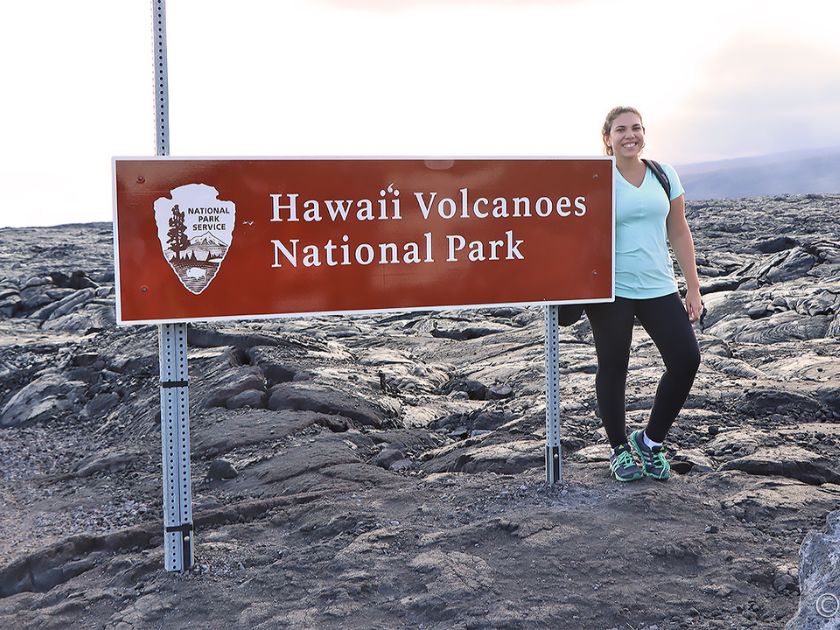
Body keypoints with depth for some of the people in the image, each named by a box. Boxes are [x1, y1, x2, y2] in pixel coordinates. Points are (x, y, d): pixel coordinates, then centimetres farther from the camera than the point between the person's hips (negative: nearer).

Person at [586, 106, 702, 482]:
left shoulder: (664, 175, 7)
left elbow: (679, 233, 9)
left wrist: (693, 287, 7)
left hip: (658, 287, 4)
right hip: (611, 290, -4)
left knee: (686, 358, -4)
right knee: (613, 367, 3)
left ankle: (651, 440, 15)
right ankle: (619, 449, 23)